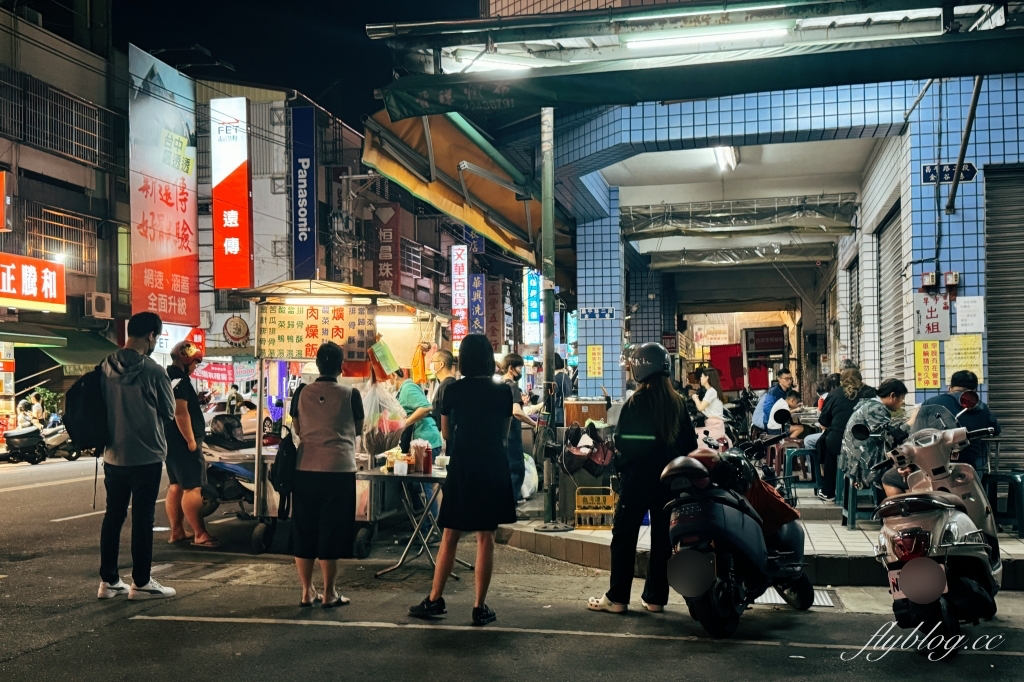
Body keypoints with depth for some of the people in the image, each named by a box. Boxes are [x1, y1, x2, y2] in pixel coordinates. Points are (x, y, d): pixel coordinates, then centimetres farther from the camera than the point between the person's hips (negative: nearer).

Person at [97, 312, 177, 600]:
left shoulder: (105, 368, -2)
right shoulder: (153, 371, -17)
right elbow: (169, 412, -5)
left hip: (113, 455, 5)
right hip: (146, 456, -5)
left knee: (113, 516, 13)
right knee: (142, 519, 2)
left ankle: (108, 580, 19)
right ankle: (141, 583, 10)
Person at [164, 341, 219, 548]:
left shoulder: (167, 376, 16)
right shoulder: (179, 379, -16)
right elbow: (180, 412, -24)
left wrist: (197, 401, 17)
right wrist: (191, 440, -22)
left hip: (171, 441, 11)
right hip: (183, 443, -11)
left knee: (176, 487, 12)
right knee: (192, 488, -9)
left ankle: (177, 532, 15)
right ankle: (200, 534, -9)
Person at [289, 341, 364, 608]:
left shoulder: (302, 393, 0)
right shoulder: (350, 395, -6)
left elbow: (297, 429, 11)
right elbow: (358, 429, 7)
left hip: (305, 469, 2)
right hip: (339, 469, -2)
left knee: (304, 529, 11)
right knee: (331, 531, 6)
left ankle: (307, 592, 17)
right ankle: (329, 593, 11)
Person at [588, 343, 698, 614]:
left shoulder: (635, 403, -11)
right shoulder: (678, 403, 2)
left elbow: (622, 444, -10)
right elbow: (690, 444, 6)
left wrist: (619, 466, 6)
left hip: (636, 479, -4)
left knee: (624, 536, 3)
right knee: (662, 537, 11)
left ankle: (617, 597, 4)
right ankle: (655, 597, 14)